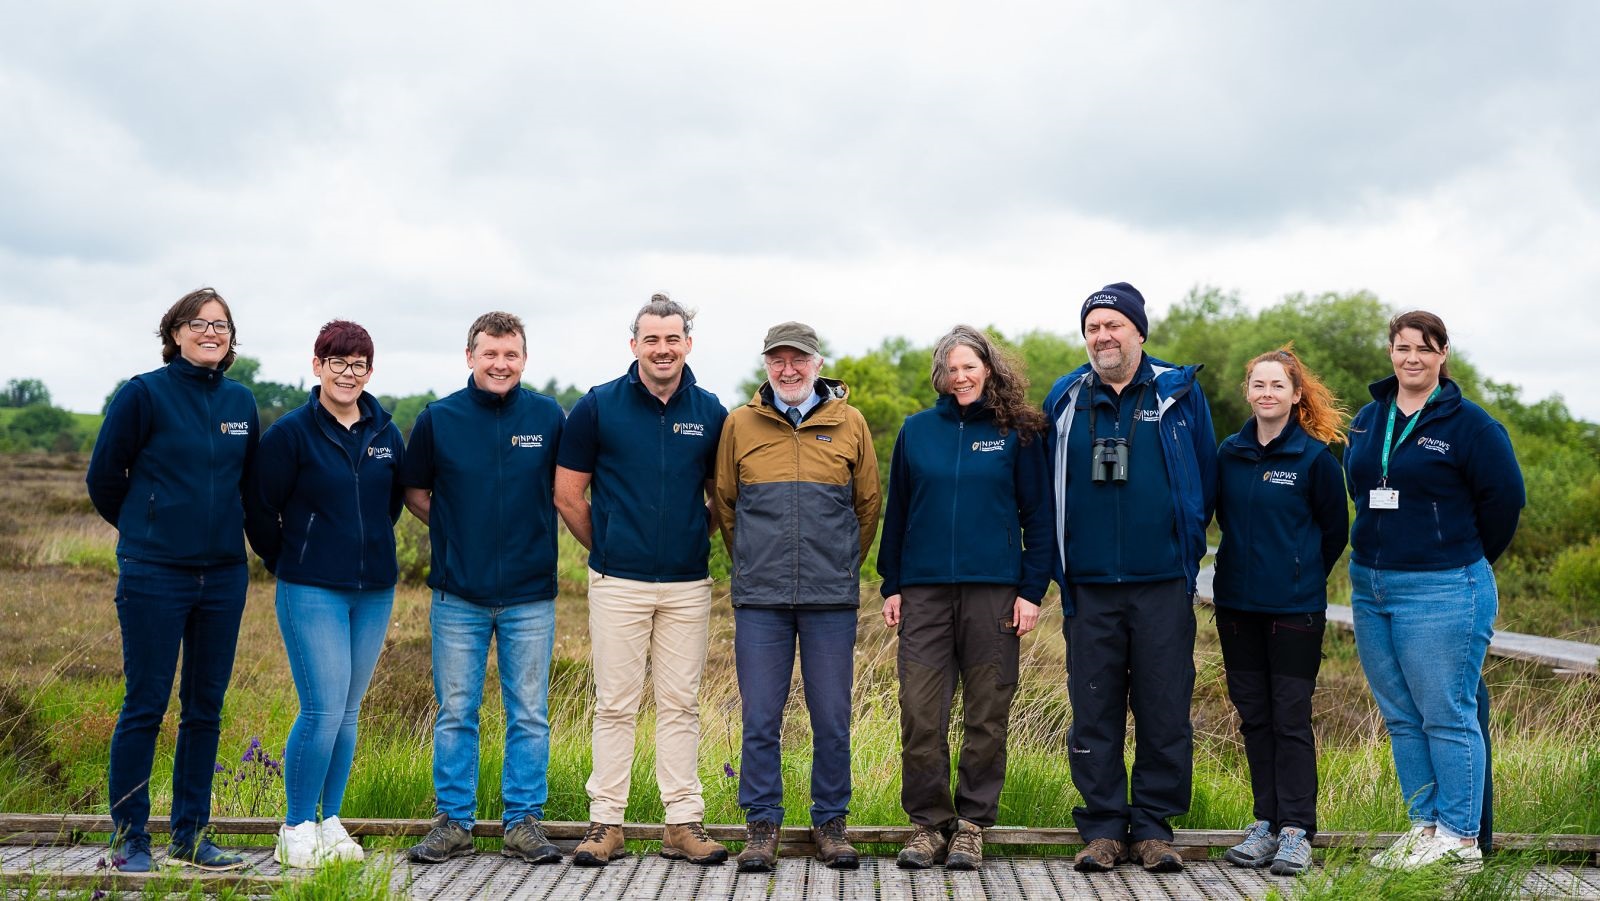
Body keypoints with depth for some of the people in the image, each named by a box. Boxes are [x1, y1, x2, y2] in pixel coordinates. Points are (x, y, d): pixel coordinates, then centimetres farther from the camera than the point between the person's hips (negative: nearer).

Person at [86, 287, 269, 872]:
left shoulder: (241, 402, 8)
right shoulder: (144, 394, -6)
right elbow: (103, 477, 1)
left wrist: (263, 541, 12)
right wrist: (148, 529, 10)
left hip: (224, 576, 5)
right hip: (154, 576, -5)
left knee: (205, 708, 10)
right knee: (145, 707, 1)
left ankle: (190, 836, 20)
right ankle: (129, 839, 12)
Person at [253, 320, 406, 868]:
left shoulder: (386, 434, 7)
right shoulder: (291, 432, -7)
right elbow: (263, 506, -1)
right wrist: (286, 563, 7)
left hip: (374, 593, 5)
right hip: (311, 591, -5)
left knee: (347, 712, 10)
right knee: (323, 710, -9)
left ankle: (330, 823, 22)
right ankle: (296, 830, 6)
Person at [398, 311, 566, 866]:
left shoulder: (548, 417, 1)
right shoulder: (438, 418, 1)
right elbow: (414, 492, 12)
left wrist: (528, 531, 1)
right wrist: (455, 531, 4)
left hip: (530, 596, 0)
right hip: (458, 596, 0)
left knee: (529, 715, 5)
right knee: (455, 713, 6)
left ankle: (525, 822, 15)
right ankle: (452, 823, 17)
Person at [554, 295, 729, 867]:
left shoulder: (710, 412, 6)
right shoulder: (598, 406, 0)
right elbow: (568, 494, 4)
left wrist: (697, 539, 10)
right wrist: (605, 547, 8)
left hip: (688, 585, 2)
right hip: (618, 583, -2)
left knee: (680, 705, 7)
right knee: (615, 705, 3)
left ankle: (684, 824, 13)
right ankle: (606, 824, 11)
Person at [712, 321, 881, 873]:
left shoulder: (849, 424, 5)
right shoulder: (740, 424, 6)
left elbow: (868, 505, 14)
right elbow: (724, 504, 15)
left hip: (831, 599, 0)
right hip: (760, 599, 0)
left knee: (832, 719, 5)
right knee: (760, 718, 3)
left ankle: (830, 823, 19)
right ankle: (762, 826, 15)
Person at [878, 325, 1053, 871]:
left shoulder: (1018, 433, 4)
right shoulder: (916, 431, 10)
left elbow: (1038, 516, 4)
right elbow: (896, 513, 13)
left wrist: (1033, 590, -3)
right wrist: (891, 586, 8)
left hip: (994, 591, -1)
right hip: (924, 590, 2)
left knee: (987, 716, 4)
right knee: (920, 714, -1)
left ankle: (972, 825, 16)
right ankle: (928, 823, 11)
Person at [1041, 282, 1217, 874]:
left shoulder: (1179, 393, 4)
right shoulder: (1064, 399, 8)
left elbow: (1205, 476, 11)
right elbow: (1048, 486, 15)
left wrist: (1185, 540, 11)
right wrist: (1063, 552, 11)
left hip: (1163, 583, -1)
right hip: (1089, 585, 1)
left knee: (1164, 709, 3)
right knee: (1094, 712, 4)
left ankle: (1154, 825, 15)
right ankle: (1103, 827, 14)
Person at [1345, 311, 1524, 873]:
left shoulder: (1468, 423, -7)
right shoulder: (1368, 421, 11)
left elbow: (1505, 497, -5)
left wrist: (1467, 559, 5)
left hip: (1441, 589, -7)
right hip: (1369, 586, 7)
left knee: (1447, 717, -3)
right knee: (1401, 718, 12)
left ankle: (1460, 841, 6)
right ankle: (1425, 827, 22)